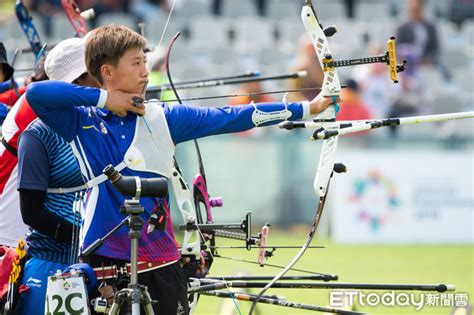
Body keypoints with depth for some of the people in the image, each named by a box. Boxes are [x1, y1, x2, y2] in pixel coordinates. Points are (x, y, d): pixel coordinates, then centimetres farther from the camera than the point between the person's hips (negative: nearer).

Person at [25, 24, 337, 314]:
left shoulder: (163, 118, 7)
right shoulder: (81, 121, -1)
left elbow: (229, 118, 9)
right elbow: (36, 94, -16)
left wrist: (305, 108, 8)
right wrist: (103, 98, -11)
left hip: (161, 261, 3)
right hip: (103, 261, -3)